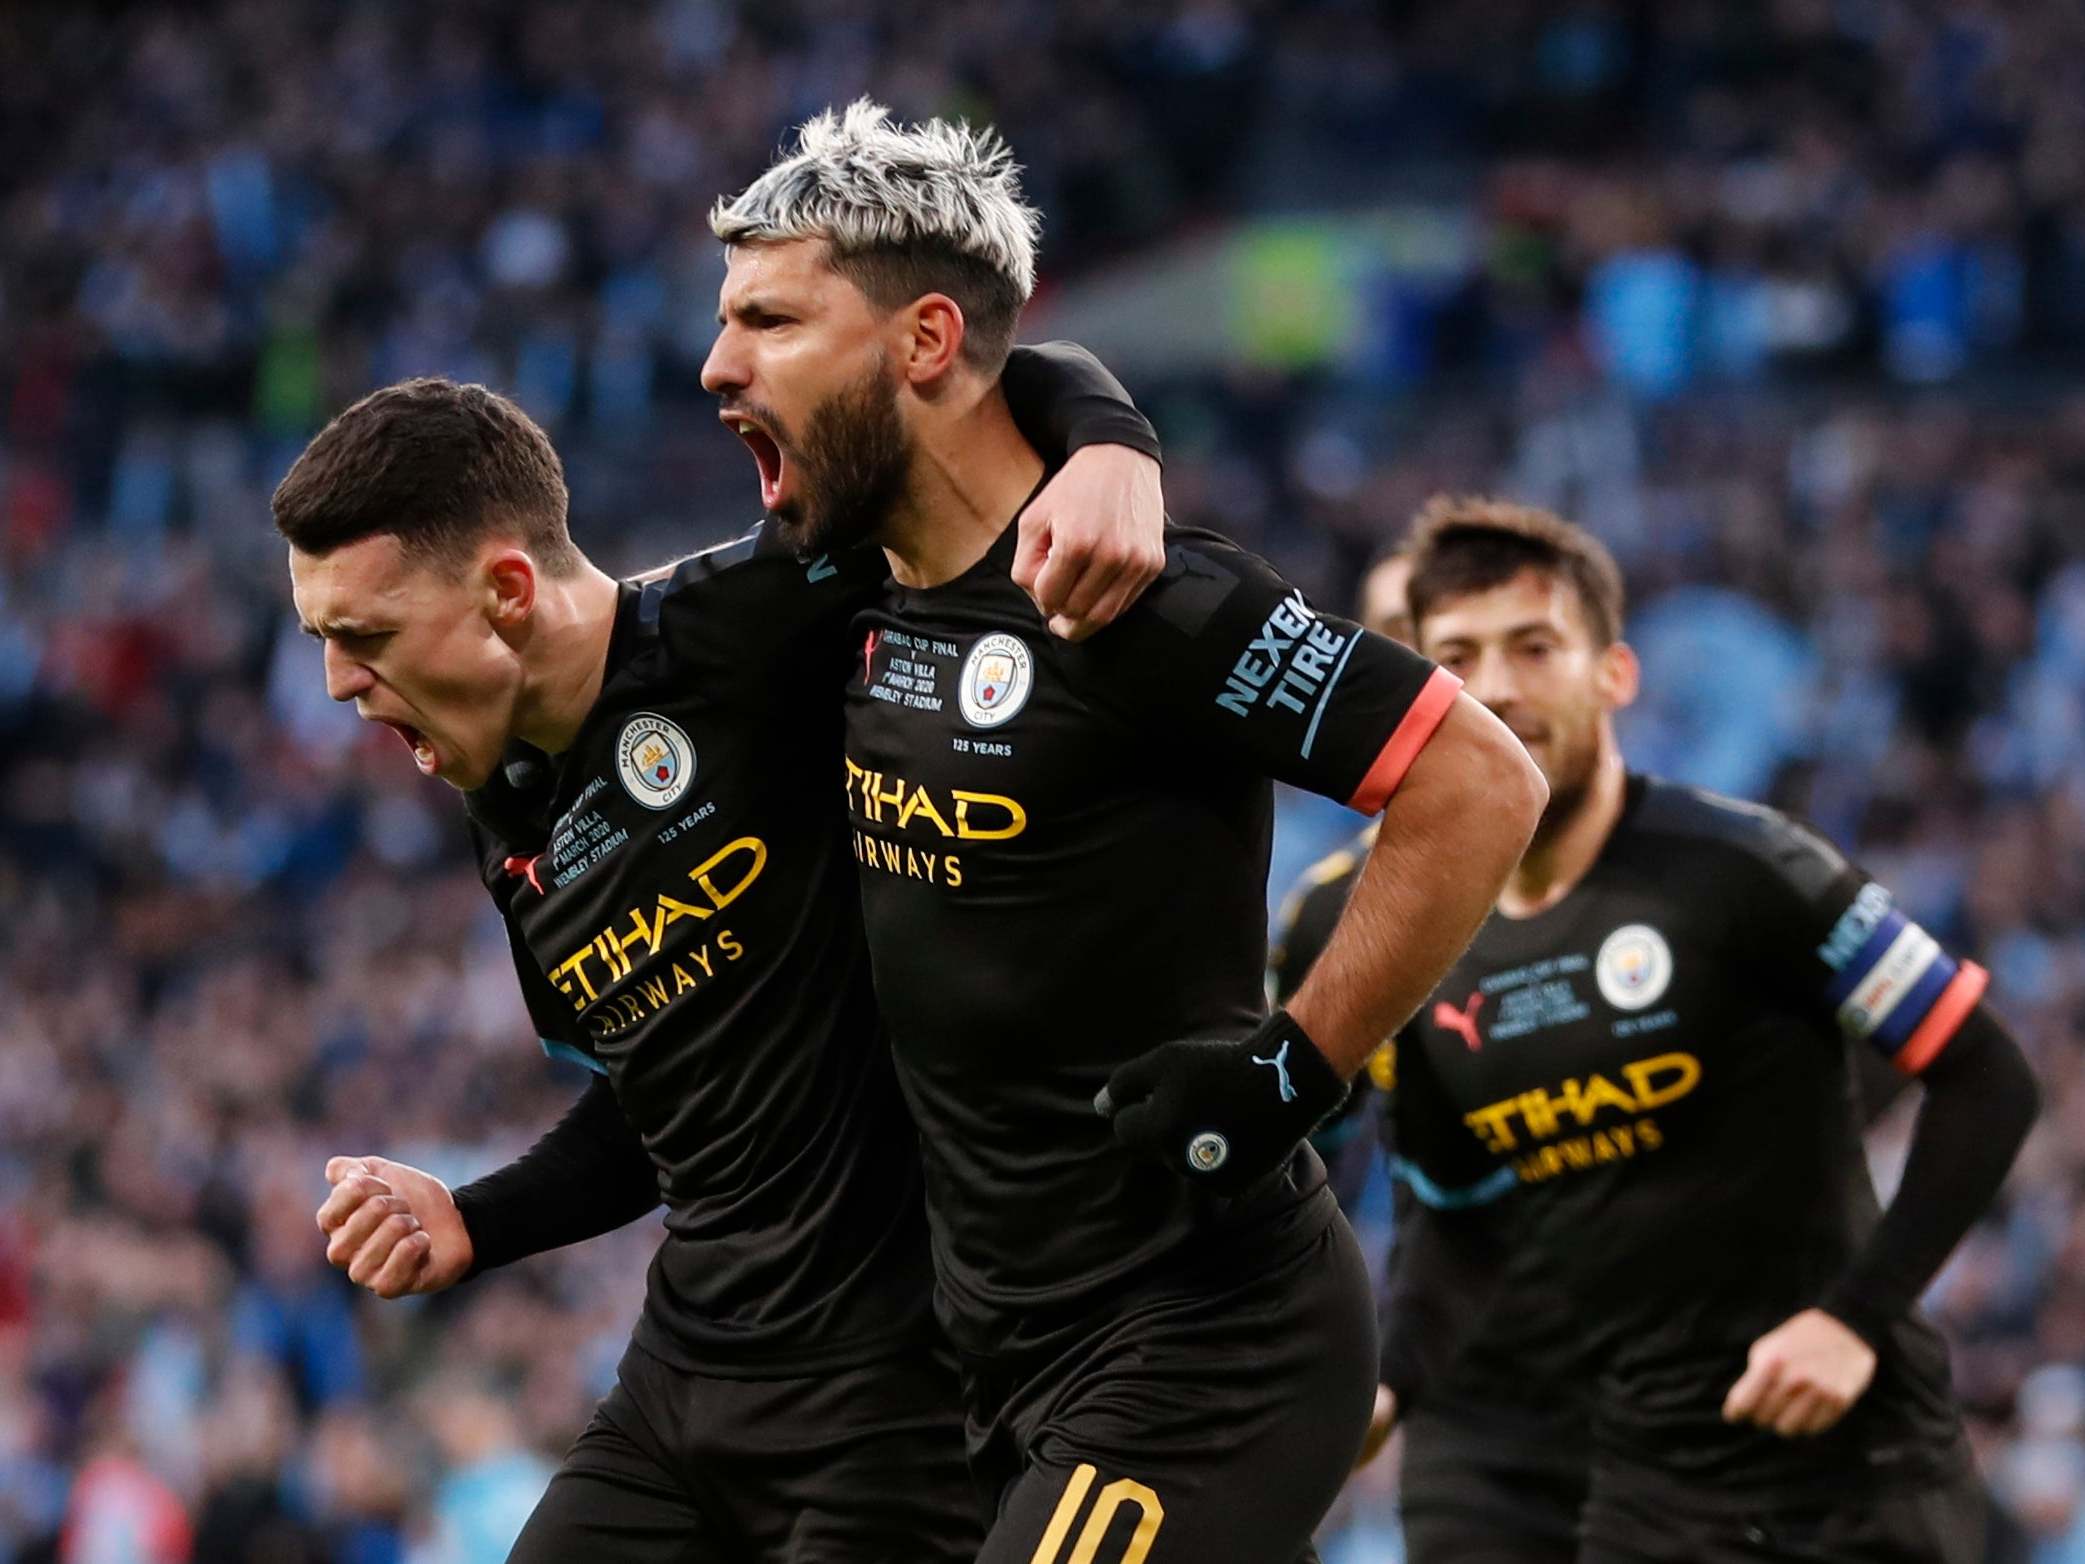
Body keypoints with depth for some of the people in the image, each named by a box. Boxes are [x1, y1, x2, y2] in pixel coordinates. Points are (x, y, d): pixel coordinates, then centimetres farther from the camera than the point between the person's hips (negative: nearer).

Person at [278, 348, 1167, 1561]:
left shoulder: (746, 630, -13)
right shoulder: (514, 826, 10)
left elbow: (1006, 379, -11)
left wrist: (1113, 450, -33)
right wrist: (472, 1224, 8)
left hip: (890, 1383, -8)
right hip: (684, 1372, 8)